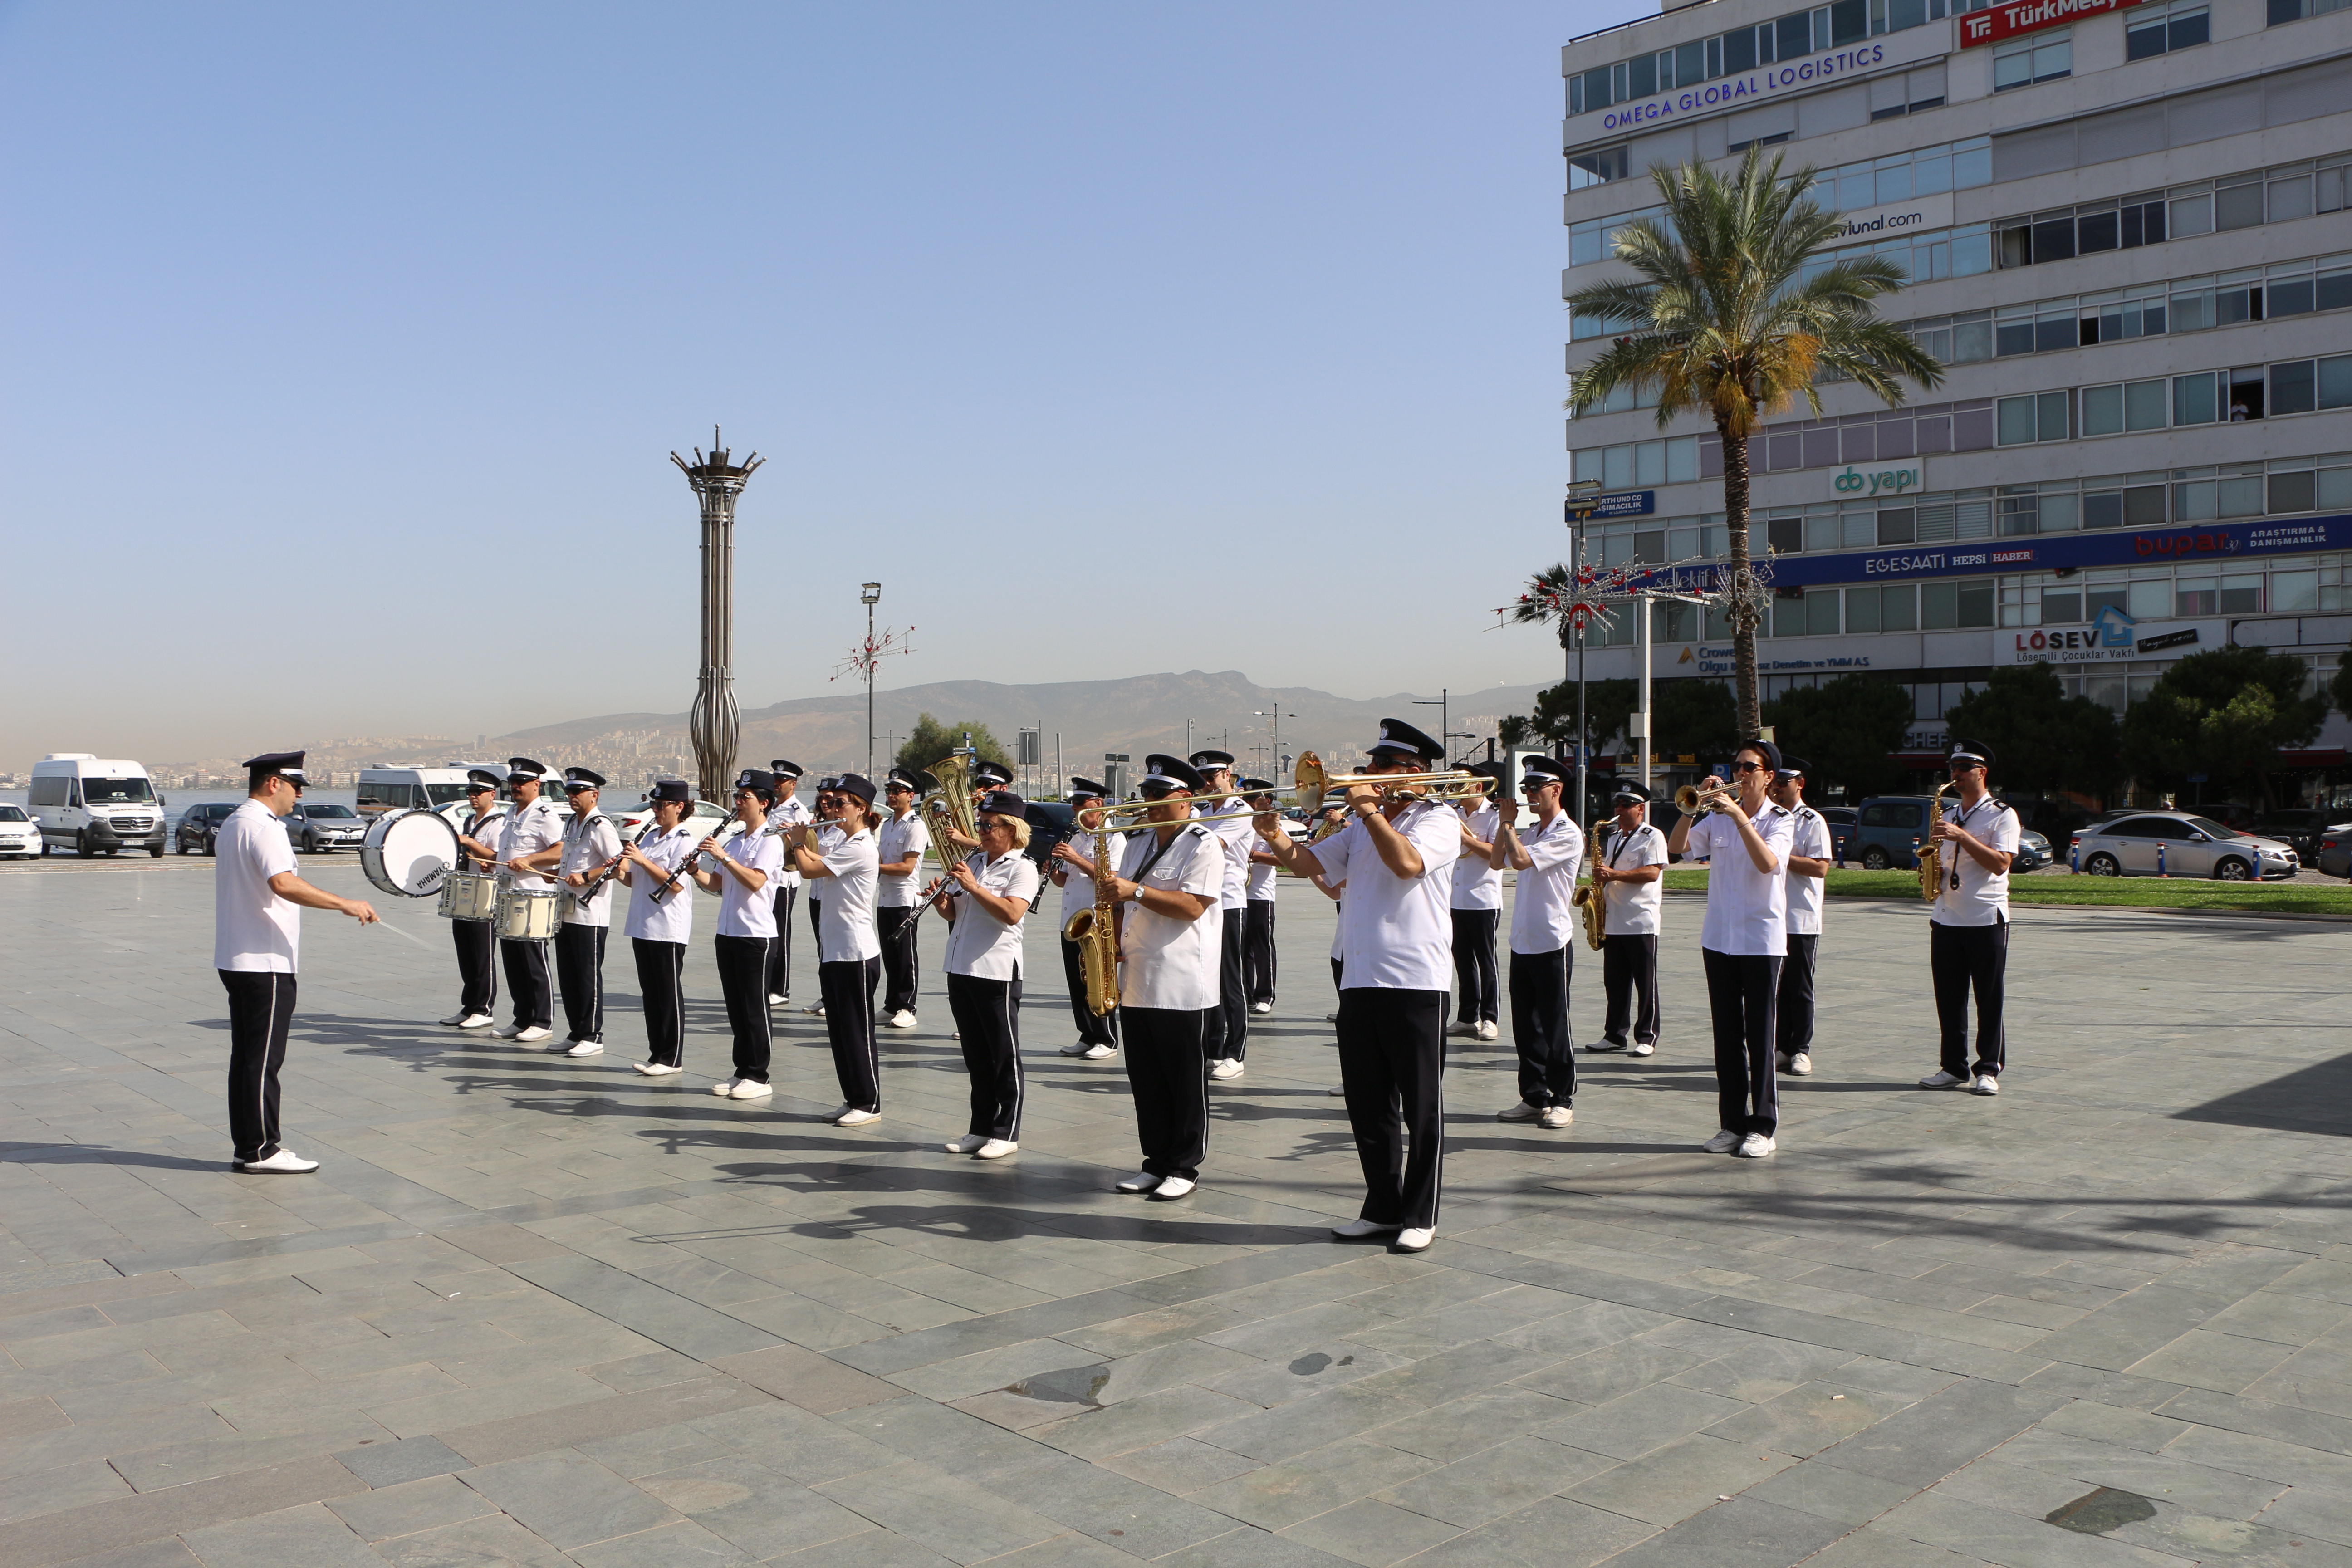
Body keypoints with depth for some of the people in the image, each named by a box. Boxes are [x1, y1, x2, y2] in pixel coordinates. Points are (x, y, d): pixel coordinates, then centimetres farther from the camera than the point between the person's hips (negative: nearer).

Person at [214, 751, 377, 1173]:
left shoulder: (232, 823, 17)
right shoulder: (262, 827, -16)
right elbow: (284, 884, -31)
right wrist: (345, 904, -29)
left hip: (236, 960, 10)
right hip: (266, 962, -10)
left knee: (246, 1057, 13)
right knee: (264, 1060, -4)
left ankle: (245, 1148, 18)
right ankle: (262, 1150, 1)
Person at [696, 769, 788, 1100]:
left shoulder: (770, 841, -9)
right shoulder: (734, 840, 16)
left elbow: (755, 881, -24)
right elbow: (716, 885, 12)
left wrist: (723, 857, -29)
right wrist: (695, 871, -6)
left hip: (756, 936, -8)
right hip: (728, 933, 8)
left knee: (755, 1009, -2)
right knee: (736, 1009, 11)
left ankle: (759, 1077, 4)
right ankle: (743, 1071, 19)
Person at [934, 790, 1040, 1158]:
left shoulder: (1022, 868, -7)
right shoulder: (972, 861, 14)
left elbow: (1012, 913, -22)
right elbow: (954, 913, 17)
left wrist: (973, 886, -24)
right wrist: (943, 902, -5)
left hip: (997, 972, -7)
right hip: (960, 969, 7)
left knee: (1005, 1057, 2)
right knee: (976, 1055, 14)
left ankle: (1006, 1133, 9)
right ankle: (981, 1128, 22)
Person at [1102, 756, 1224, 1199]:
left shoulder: (1203, 844, -7)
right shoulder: (1138, 841, 16)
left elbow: (1192, 906, -18)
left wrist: (1136, 891, -22)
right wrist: (1111, 941, 3)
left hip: (1184, 988, -7)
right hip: (1137, 984, 7)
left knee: (1186, 1083, 3)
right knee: (1146, 1083, 11)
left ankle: (1185, 1167, 12)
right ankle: (1156, 1162, 21)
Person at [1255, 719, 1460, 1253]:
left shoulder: (1438, 820, -1)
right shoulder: (1362, 827, 19)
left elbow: (1407, 862, -21)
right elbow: (1310, 863, 11)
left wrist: (1372, 810, -12)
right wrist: (1276, 839, -8)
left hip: (1416, 983, -7)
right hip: (1360, 981, 7)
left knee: (1422, 1108, 1)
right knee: (1368, 1105, 10)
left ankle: (1420, 1216, 9)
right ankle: (1382, 1208, 21)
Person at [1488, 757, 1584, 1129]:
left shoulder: (1567, 834, -12)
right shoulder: (1531, 832, 15)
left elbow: (1521, 860, -23)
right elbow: (1496, 862, 12)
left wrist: (1507, 824, -10)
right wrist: (1506, 823, 4)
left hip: (1552, 944, -8)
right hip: (1523, 942, 8)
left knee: (1554, 1027, -1)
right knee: (1525, 1027, 10)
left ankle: (1563, 1100, 8)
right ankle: (1534, 1098, 17)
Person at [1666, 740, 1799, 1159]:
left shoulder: (1779, 820, -3)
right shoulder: (1718, 817, 8)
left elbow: (1768, 863, -21)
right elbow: (1676, 847, 0)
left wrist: (1739, 815, -25)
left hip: (1762, 940, -4)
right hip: (1719, 939, 4)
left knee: (1759, 1037, 0)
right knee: (1727, 1036, 8)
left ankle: (1763, 1128, 8)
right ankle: (1732, 1123, 16)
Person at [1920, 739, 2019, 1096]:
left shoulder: (2002, 815, -3)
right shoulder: (1946, 815, 16)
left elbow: (2000, 863, -15)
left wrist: (1961, 836, -21)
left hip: (1986, 920, -5)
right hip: (1946, 919, 6)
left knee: (1989, 999, 0)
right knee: (1949, 999, 6)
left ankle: (1989, 1069, 6)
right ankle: (1954, 1067, 12)